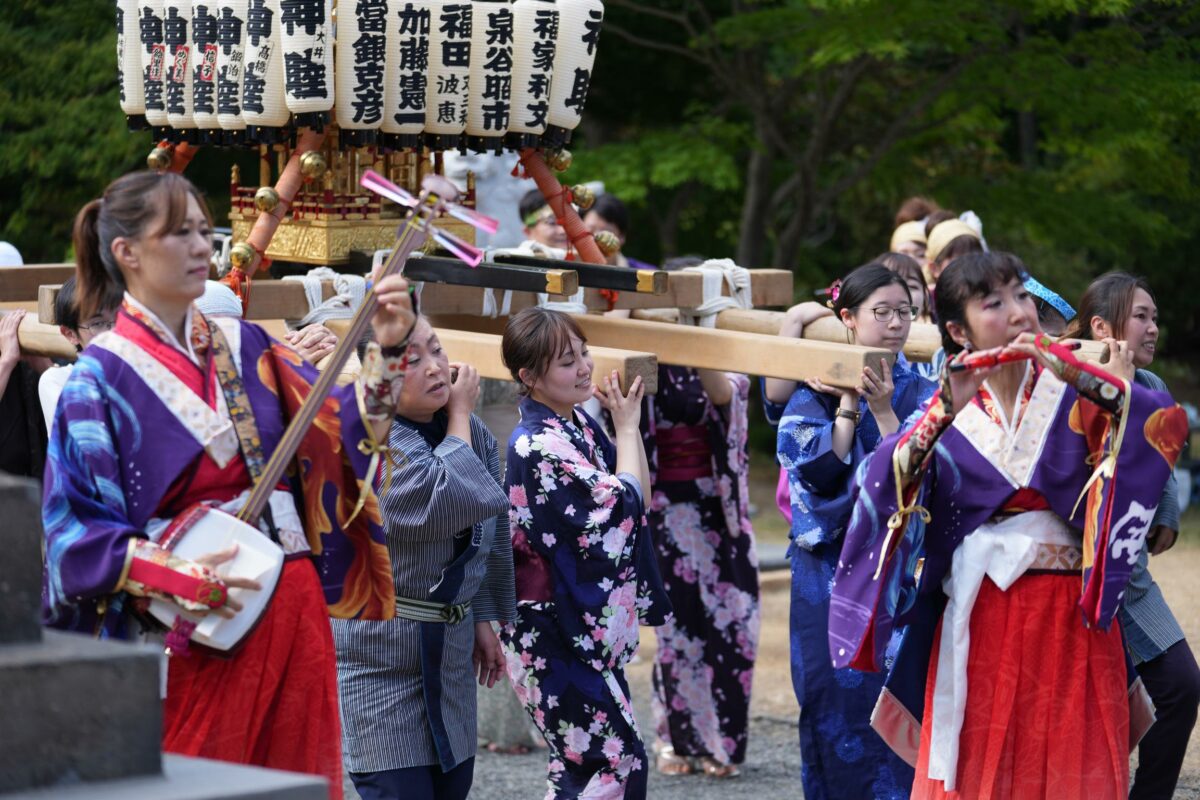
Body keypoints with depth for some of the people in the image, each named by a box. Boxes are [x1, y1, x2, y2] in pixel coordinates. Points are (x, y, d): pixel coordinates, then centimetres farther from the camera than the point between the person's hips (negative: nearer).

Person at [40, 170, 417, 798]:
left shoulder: (243, 348, 10)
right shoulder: (102, 378, -6)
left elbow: (344, 429, 6)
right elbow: (73, 529, -8)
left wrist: (385, 352, -8)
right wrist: (177, 576, -19)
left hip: (291, 611, 5)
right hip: (193, 627, -5)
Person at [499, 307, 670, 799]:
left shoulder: (578, 423, 7)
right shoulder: (538, 445, -20)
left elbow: (638, 494, 12)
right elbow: (622, 504, -17)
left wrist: (629, 421, 2)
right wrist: (626, 426, -5)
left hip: (588, 627, 9)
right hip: (553, 633, -9)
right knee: (620, 761, -10)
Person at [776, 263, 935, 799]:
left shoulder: (922, 394, 4)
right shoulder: (815, 394, 1)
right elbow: (822, 474, -11)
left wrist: (882, 409, -16)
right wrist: (847, 406, -15)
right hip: (832, 568, -1)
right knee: (836, 698, 1)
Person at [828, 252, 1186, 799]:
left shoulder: (1076, 393, 4)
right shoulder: (948, 409, 7)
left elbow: (1169, 423, -14)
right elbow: (890, 479, -9)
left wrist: (1073, 376, -20)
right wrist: (947, 409, -20)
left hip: (1071, 611, -1)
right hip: (980, 618, 1)